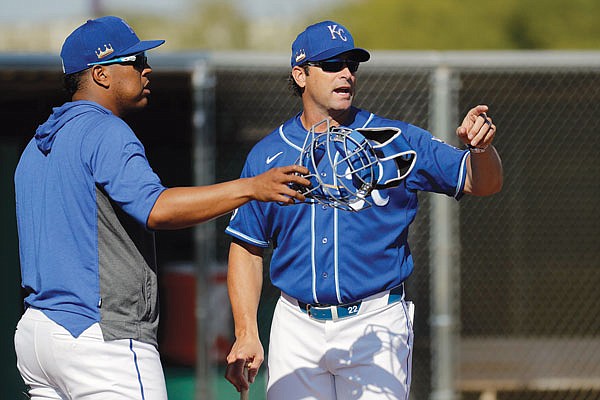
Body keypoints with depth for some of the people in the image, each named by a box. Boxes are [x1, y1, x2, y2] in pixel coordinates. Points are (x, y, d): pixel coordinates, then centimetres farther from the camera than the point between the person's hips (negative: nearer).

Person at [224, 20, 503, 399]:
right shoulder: (267, 155, 6)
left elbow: (483, 182, -3)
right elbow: (247, 249, 9)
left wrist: (481, 146, -27)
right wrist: (246, 334, -1)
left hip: (376, 326, -2)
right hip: (298, 325, 2)